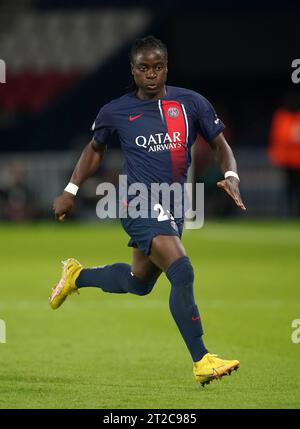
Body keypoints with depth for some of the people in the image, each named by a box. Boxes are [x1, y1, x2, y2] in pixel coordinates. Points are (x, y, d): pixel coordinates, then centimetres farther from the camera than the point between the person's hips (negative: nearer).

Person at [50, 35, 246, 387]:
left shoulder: (191, 103, 0)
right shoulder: (116, 111, -2)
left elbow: (221, 146, 6)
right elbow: (95, 149, 16)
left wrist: (230, 177, -14)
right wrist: (70, 190, 13)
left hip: (175, 206, 5)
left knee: (139, 282, 21)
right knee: (182, 272, -23)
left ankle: (77, 277, 49)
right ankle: (201, 361, -21)